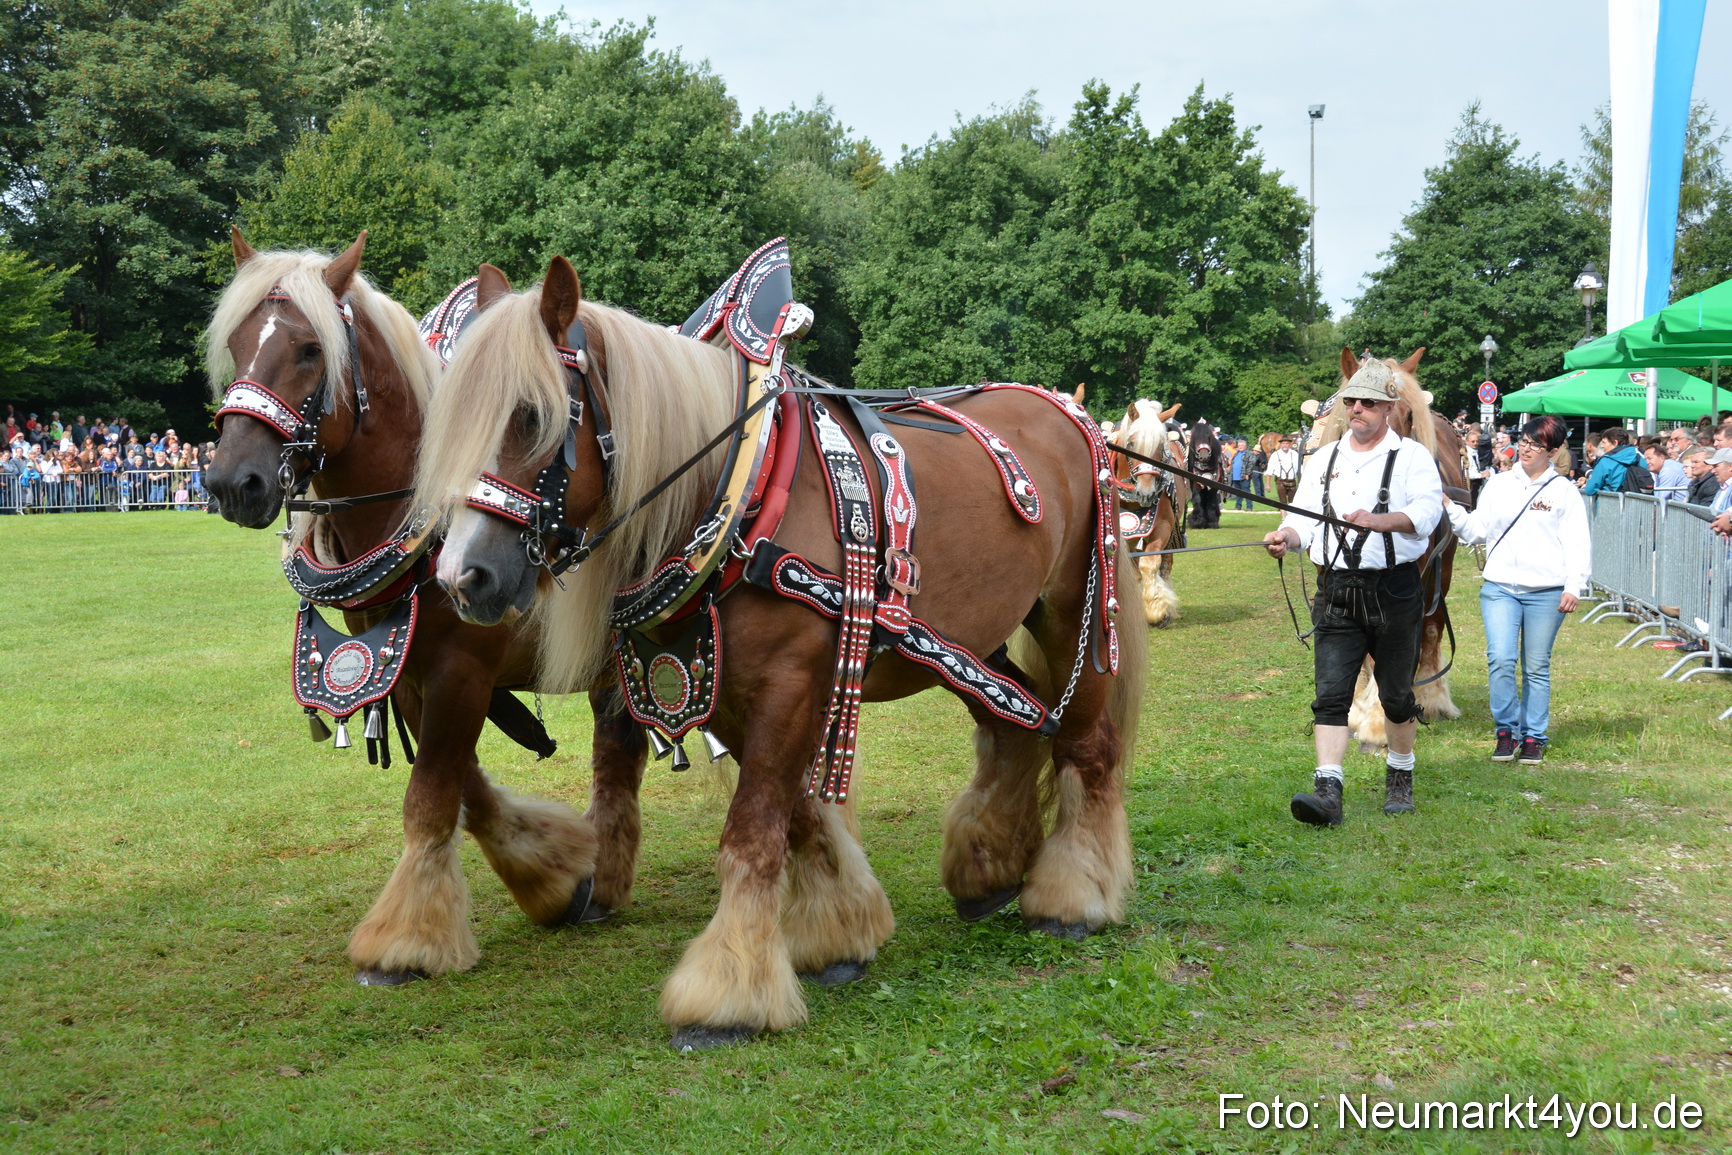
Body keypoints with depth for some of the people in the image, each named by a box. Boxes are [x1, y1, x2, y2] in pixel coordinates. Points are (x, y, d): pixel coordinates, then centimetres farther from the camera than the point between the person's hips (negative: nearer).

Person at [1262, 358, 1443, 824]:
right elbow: (1305, 515, 6)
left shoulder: (1412, 456, 0)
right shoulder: (1324, 458, 13)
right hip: (1337, 592, 3)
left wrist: (1380, 520, -34)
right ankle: (1328, 790, -14)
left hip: (1394, 590, -2)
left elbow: (1427, 510, -16)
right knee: (1330, 693, -8)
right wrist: (1288, 536, -17)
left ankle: (1400, 778, 30)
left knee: (1396, 694, 10)